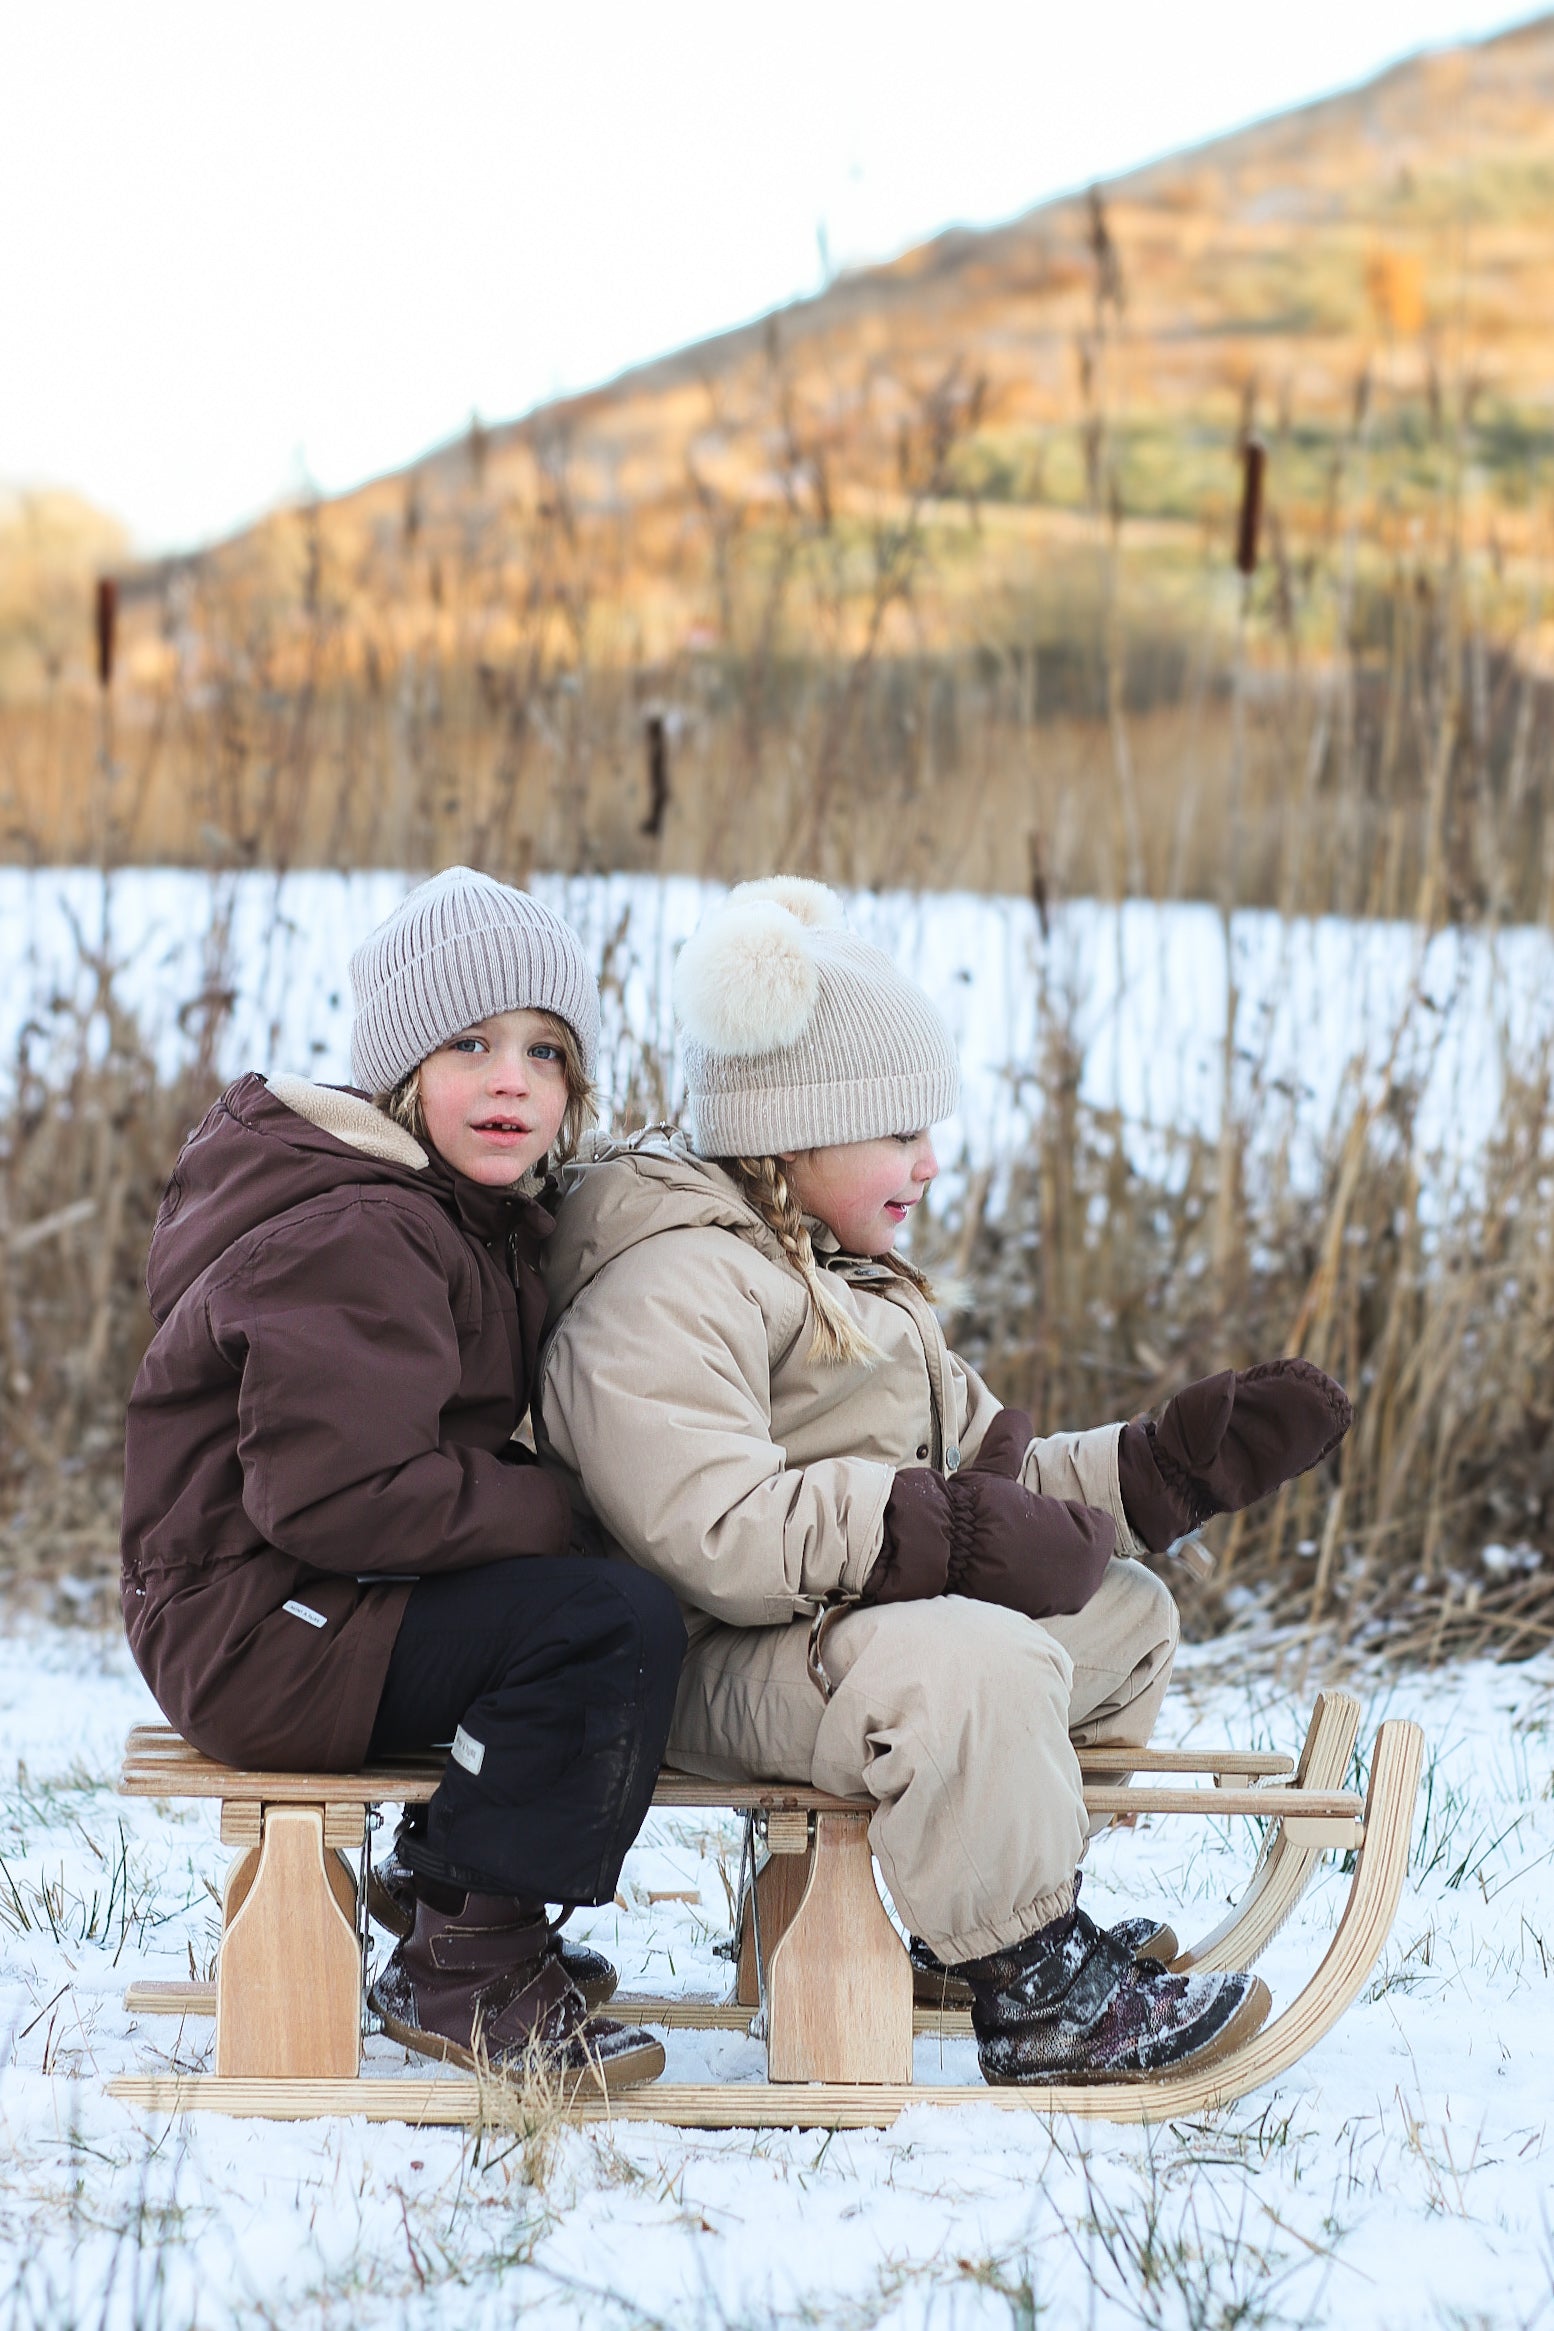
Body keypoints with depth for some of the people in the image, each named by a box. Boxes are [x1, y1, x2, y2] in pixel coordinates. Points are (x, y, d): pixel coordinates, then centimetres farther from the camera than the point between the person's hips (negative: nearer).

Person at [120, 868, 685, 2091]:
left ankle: (444, 1885, 24)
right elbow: (333, 1495, -27)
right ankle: (465, 1967, -13)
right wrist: (552, 1507, -18)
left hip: (320, 1615, 11)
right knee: (617, 1623, -22)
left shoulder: (472, 1221, 15)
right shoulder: (352, 1240, -20)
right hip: (256, 1631, -11)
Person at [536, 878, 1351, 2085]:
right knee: (973, 1664, -36)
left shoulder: (848, 1284, 22)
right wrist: (958, 1533, -26)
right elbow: (712, 1532, -29)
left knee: (1123, 1615, 19)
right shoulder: (670, 1289, -15)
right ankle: (1040, 1997, -23)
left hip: (867, 1614, 11)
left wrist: (1176, 1465, 8)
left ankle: (984, 1914, 20)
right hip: (717, 1668, -11)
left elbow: (983, 1472, 20)